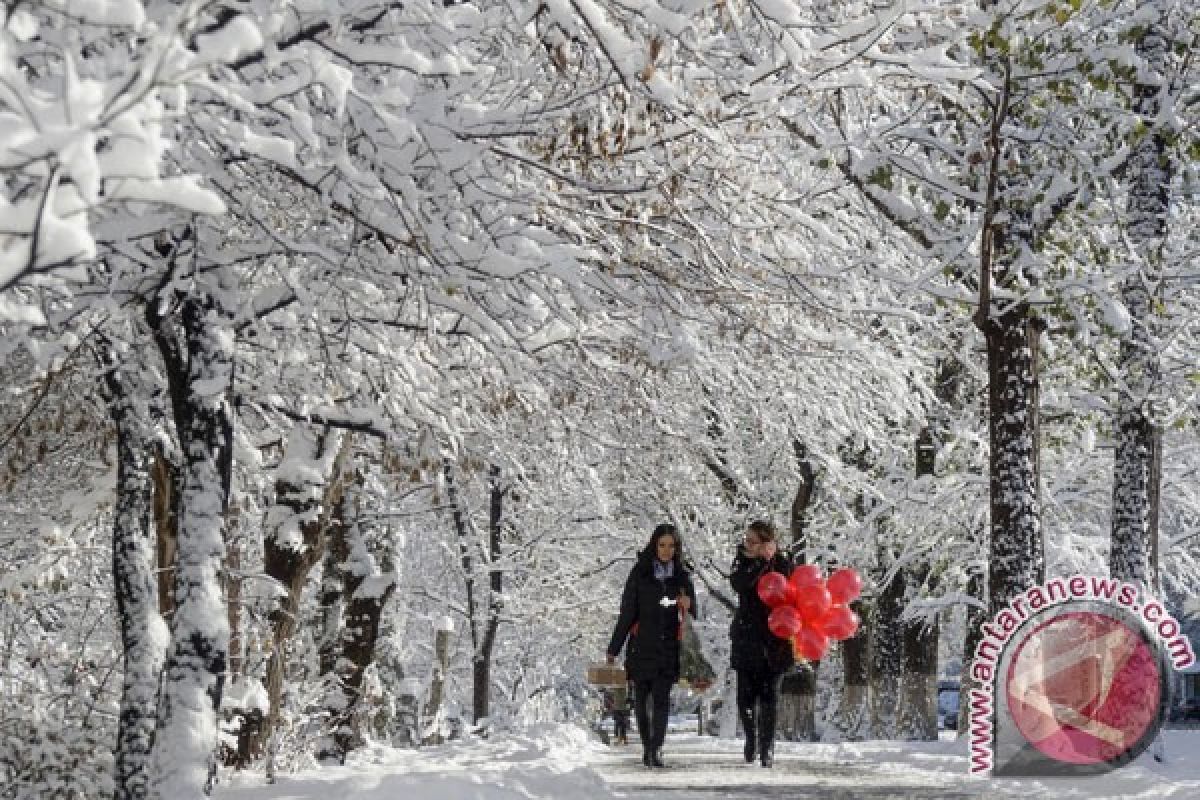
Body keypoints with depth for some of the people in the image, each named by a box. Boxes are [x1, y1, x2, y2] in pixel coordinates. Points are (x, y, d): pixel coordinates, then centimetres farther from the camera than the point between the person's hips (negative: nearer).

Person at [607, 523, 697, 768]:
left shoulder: (681, 576, 9)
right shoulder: (640, 573, 3)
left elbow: (692, 614, 13)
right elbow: (627, 613, 3)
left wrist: (687, 605, -12)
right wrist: (614, 648, 2)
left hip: (668, 647, 0)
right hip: (642, 645, 0)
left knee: (661, 697, -12)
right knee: (641, 698, 4)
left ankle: (656, 749, -17)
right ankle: (648, 746, 18)